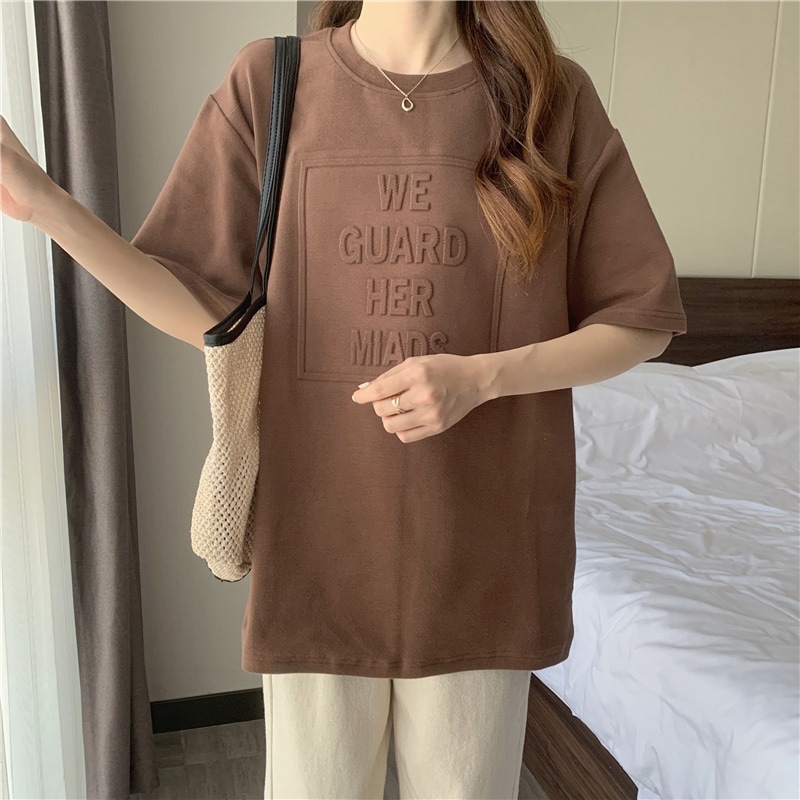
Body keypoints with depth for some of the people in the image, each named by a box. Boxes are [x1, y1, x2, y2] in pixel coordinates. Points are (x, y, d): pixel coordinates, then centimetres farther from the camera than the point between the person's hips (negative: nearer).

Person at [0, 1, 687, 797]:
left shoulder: (553, 96, -3)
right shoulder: (269, 80, -1)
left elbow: (642, 320, 0)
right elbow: (204, 308, 1)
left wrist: (480, 376, -16)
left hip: (482, 547, 1)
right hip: (317, 542, 1)